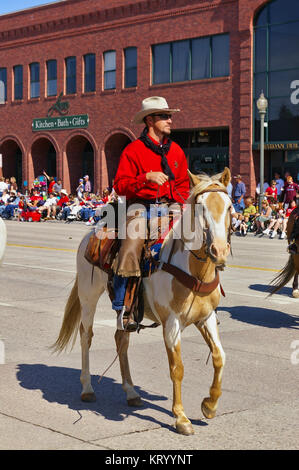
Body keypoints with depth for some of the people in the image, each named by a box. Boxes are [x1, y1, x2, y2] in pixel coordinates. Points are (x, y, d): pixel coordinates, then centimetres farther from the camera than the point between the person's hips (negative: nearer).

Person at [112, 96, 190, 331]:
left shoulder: (176, 151, 15)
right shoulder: (133, 150, -1)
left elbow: (183, 185, 22)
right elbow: (120, 185, -7)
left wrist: (179, 204, 4)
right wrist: (147, 178, -20)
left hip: (169, 206, 4)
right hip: (141, 205, -4)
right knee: (130, 250, -25)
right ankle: (122, 308, -16)